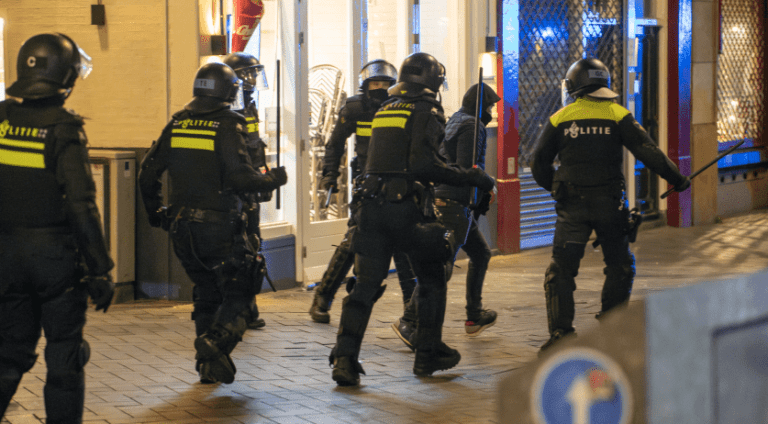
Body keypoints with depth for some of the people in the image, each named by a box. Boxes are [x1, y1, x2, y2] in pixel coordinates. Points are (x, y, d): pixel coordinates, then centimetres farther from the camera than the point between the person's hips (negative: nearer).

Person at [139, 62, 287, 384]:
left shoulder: (176, 124, 7)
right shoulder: (227, 126, -11)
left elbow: (148, 172, 10)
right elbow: (239, 177, -19)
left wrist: (154, 212, 24)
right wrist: (273, 179, -2)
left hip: (182, 226, 6)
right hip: (220, 226, -6)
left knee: (206, 293, 18)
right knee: (237, 293, 2)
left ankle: (208, 367, 18)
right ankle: (216, 342, -23)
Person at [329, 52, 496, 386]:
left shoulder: (385, 109, 17)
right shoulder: (426, 111, -6)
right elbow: (423, 164, -18)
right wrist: (469, 178, -13)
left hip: (373, 205, 6)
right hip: (407, 207, -6)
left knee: (367, 285, 3)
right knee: (431, 279, 13)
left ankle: (345, 357, -10)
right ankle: (428, 354, 18)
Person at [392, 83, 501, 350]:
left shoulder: (454, 122, 18)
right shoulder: (471, 126, -11)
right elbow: (468, 168, -20)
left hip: (442, 200, 11)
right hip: (455, 204, -10)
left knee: (481, 253, 21)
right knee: (443, 265, -14)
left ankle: (474, 317, 27)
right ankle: (409, 321, -20)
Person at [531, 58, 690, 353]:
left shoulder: (560, 119, 4)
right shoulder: (618, 115, 1)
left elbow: (539, 164, 8)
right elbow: (646, 151, -5)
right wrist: (676, 179, 1)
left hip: (572, 206, 0)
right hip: (609, 204, 0)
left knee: (561, 270, 2)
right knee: (620, 266, 16)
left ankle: (560, 333, -7)